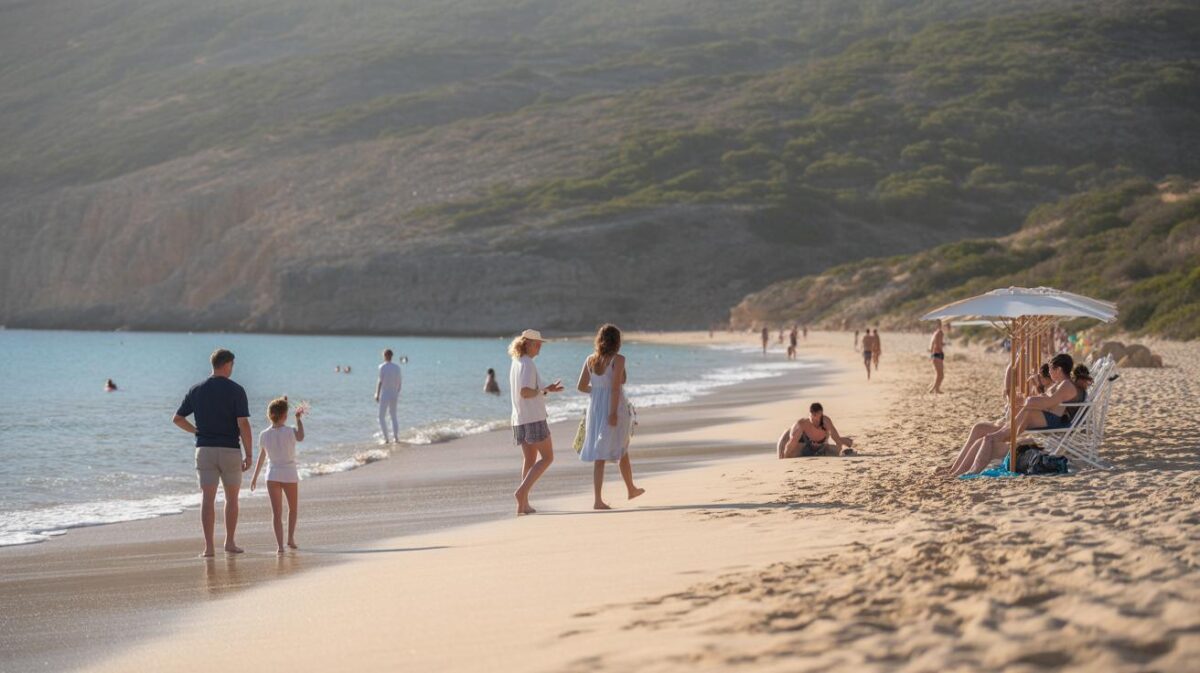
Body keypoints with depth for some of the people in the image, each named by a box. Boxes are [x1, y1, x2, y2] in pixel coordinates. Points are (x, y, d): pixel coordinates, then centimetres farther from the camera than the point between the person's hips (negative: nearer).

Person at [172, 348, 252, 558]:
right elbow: (243, 424, -12)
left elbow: (177, 419, 7)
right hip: (230, 450, -2)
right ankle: (229, 543, 17)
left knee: (207, 499, 0)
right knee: (231, 498, 13)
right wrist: (249, 454, -7)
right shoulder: (236, 390, -7)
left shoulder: (197, 390, 5)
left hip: (204, 449, 2)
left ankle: (208, 547, -7)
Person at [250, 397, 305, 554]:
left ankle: (279, 544, -9)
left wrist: (255, 477, 18)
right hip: (289, 474, -1)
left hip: (273, 475, 1)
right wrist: (299, 418, 20)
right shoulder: (291, 432, -12)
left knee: (276, 512, 0)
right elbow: (301, 437, 11)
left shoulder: (264, 435, -3)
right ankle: (291, 538, 21)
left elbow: (261, 457, 7)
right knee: (292, 508, 20)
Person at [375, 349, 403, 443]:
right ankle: (396, 437, 12)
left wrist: (377, 394, -11)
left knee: (381, 417, 3)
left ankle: (385, 438, -4)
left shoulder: (383, 366, -12)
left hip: (385, 394, -5)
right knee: (393, 416, 17)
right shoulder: (397, 367, 5)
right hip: (394, 395, 5)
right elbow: (399, 382, 8)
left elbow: (380, 381, -16)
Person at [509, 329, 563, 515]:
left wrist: (546, 389, 17)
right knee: (547, 457, -2)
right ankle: (522, 491, -13)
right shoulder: (528, 364, -14)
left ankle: (523, 504, 8)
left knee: (529, 460, 13)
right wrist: (543, 391, -9)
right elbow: (525, 392, -23)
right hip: (534, 418, -9)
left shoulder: (515, 363, 14)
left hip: (519, 419, 9)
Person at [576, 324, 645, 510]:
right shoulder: (618, 359, -10)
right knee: (622, 451, 16)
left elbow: (581, 386, 6)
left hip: (595, 408, 4)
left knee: (599, 456, 5)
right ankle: (631, 489, 32)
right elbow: (616, 387, -19)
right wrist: (614, 412, -21)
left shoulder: (590, 360, 4)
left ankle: (598, 499, -2)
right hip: (614, 409, -4)